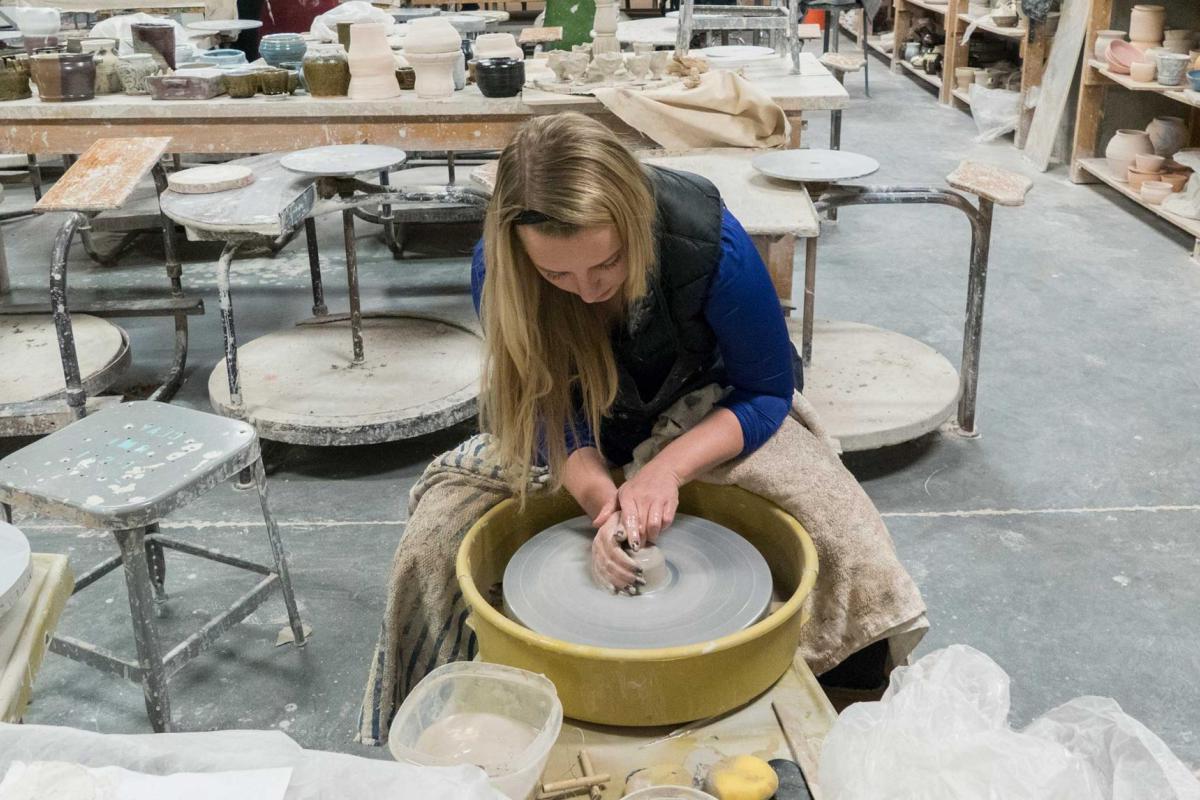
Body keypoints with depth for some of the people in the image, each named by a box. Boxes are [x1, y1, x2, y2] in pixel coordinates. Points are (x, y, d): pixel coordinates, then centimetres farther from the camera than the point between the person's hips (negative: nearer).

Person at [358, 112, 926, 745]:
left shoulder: (711, 243, -32)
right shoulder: (497, 268, -26)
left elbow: (766, 391, -16)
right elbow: (551, 414, -13)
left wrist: (666, 468, -31)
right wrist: (604, 501, -32)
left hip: (709, 412, -1)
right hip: (581, 432, 2)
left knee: (849, 545, -25)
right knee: (433, 537, -18)